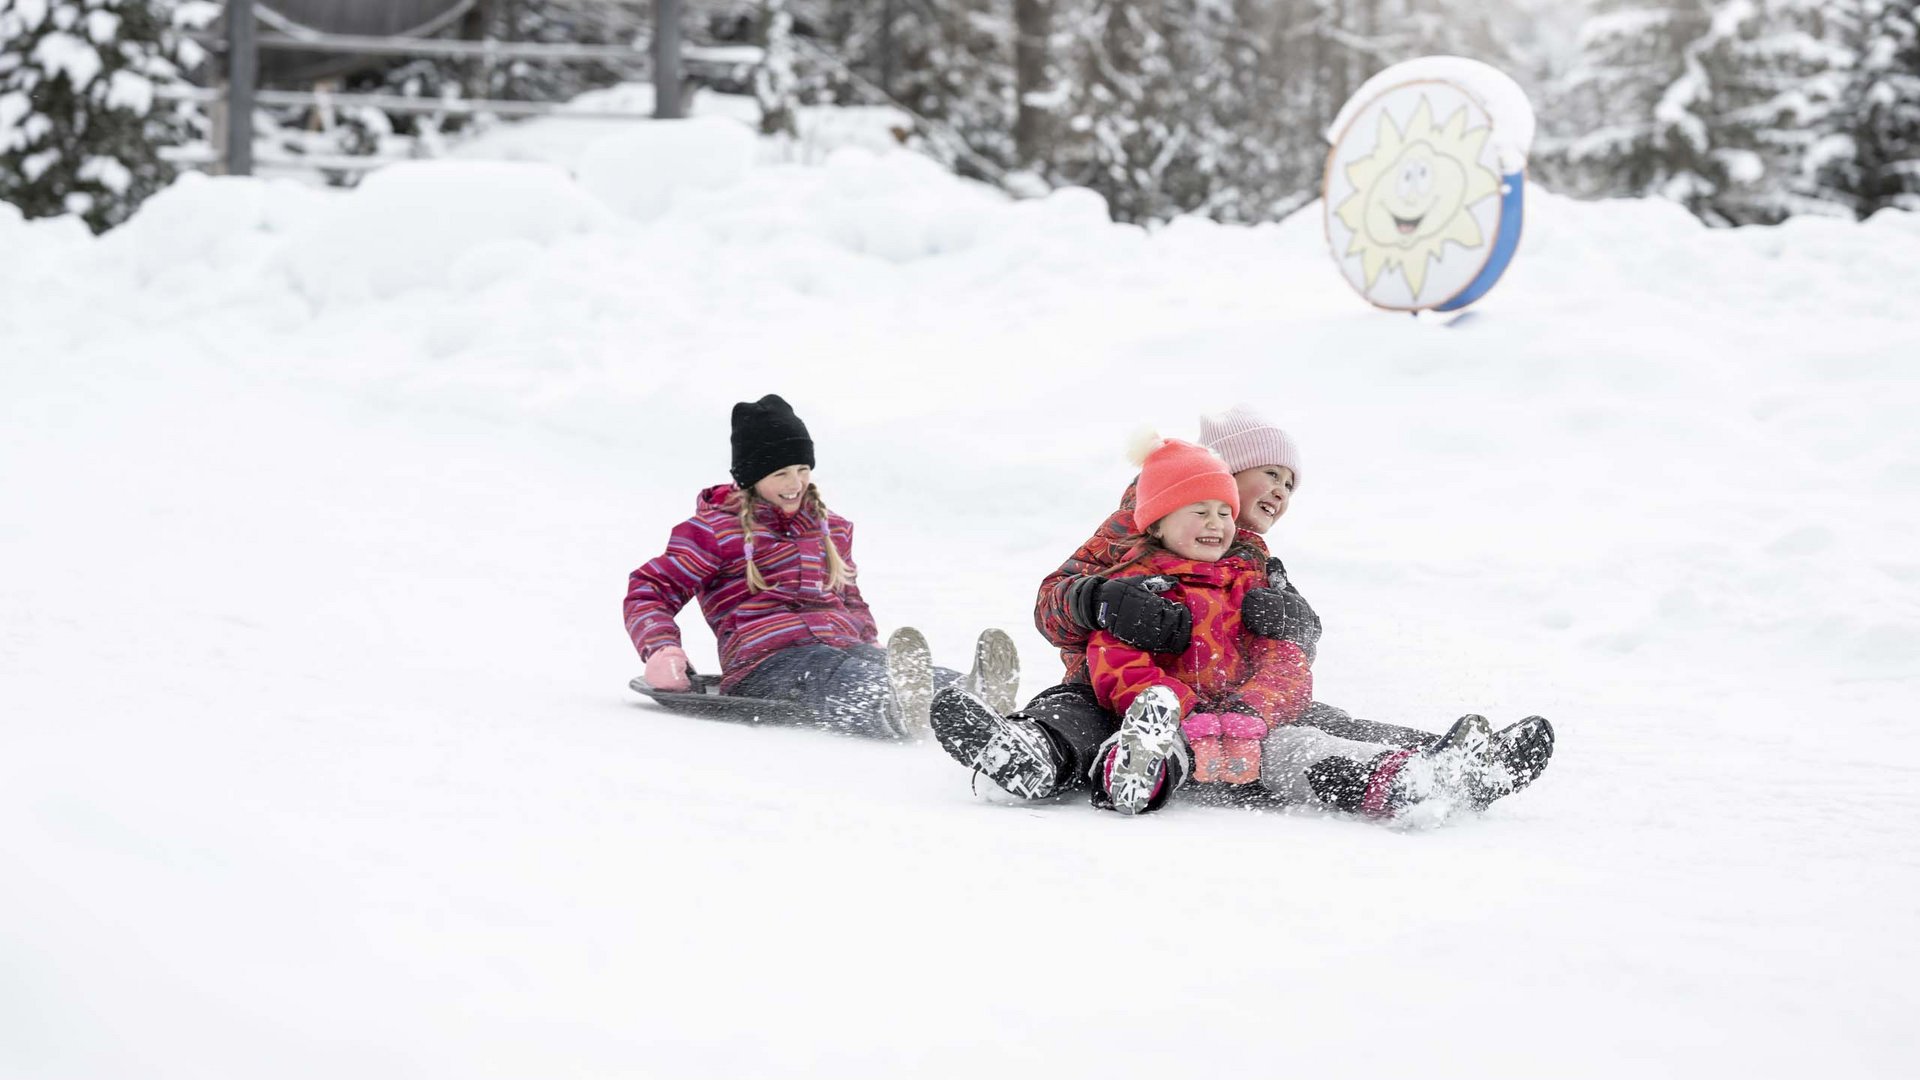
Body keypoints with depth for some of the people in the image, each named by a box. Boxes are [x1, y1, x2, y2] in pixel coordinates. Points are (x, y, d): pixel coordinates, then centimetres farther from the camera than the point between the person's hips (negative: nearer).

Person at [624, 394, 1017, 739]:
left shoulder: (830, 529, 27)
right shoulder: (717, 529, 10)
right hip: (767, 663, -5)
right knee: (827, 677, -44)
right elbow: (649, 590, 8)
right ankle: (896, 708, -77)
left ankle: (973, 700, -65)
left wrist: (874, 653, 16)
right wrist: (661, 651, -12)